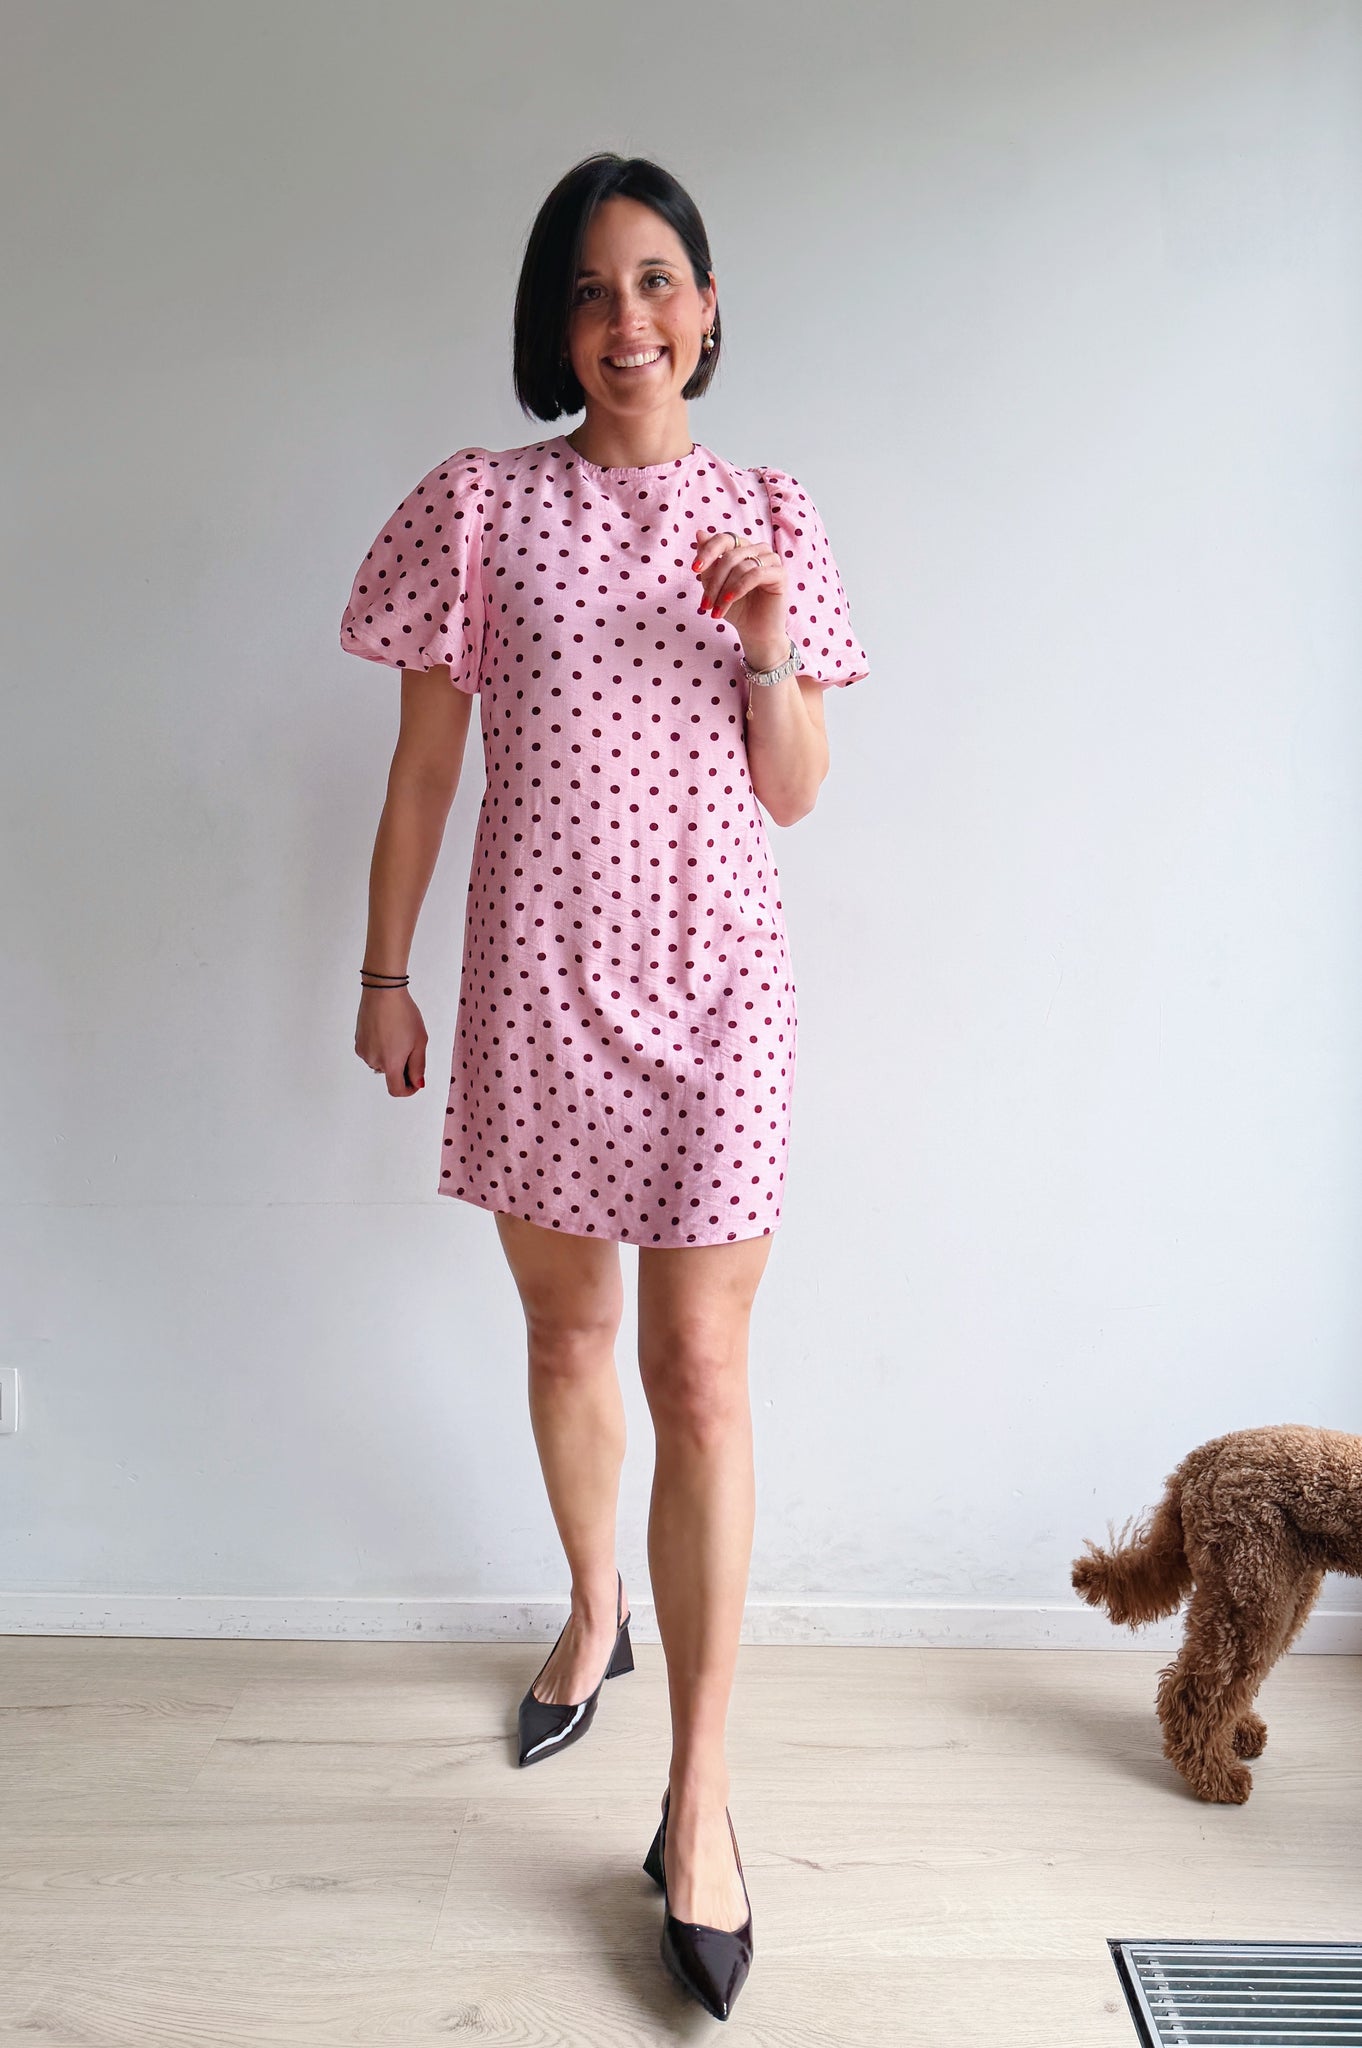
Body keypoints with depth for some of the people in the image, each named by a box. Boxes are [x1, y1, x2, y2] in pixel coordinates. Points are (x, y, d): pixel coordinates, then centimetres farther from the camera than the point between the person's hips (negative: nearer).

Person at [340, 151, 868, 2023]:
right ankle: (595, 1610, 42)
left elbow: (792, 791, 6)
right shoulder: (480, 505, 3)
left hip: (714, 972, 0)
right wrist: (386, 973, 4)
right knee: (564, 1324, 15)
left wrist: (769, 648, -11)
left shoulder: (768, 519, 6)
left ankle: (699, 1796, 9)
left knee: (700, 1371, -2)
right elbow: (424, 763, 5)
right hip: (537, 968, 1)